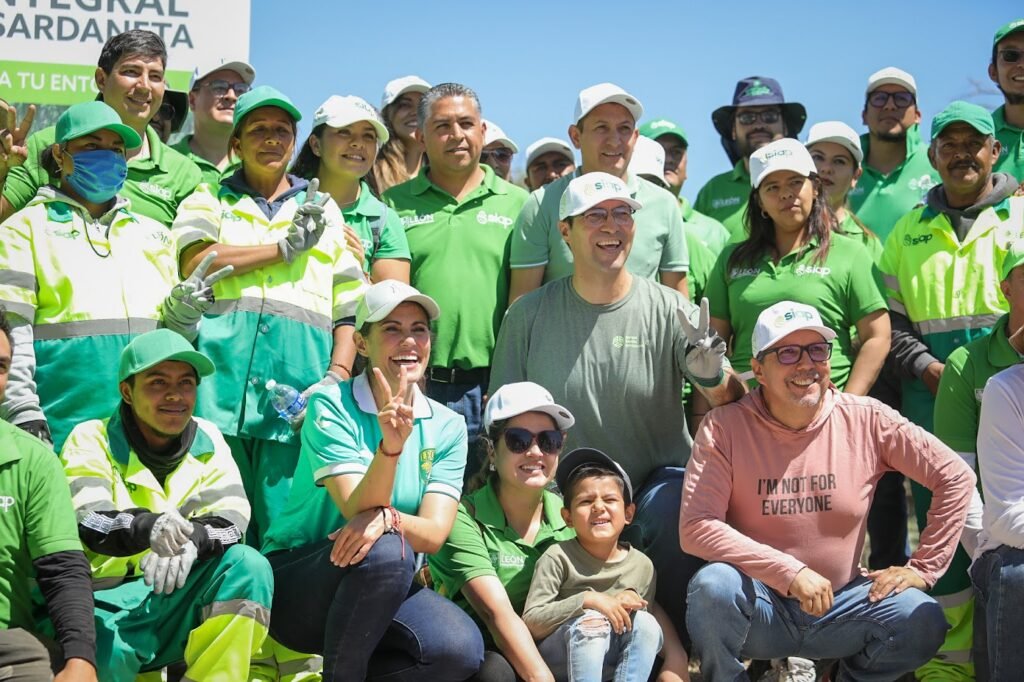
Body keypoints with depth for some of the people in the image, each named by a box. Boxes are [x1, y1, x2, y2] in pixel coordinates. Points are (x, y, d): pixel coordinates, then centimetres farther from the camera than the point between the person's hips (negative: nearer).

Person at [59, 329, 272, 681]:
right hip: (108, 607, -3)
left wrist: (190, 541, -30)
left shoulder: (207, 440, 8)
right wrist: (148, 527, -40)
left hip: (179, 602, 4)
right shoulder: (92, 439, -1)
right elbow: (88, 524, -17)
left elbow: (231, 520, -6)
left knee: (249, 565, -24)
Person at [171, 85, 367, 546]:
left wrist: (337, 376, 1)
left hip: (298, 385, 1)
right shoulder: (208, 202, 19)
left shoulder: (323, 211, 23)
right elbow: (198, 262, -3)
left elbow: (350, 308, 16)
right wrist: (285, 248, -1)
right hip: (220, 373, -1)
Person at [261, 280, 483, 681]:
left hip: (385, 590, 4)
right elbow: (358, 511, -22)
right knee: (388, 551, -35)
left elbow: (434, 534, -11)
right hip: (296, 579, -4)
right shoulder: (330, 407, -12)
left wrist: (386, 519, -33)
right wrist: (390, 446, -40)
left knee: (461, 648, -25)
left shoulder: (448, 427, -1)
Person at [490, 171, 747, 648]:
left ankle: (679, 653, -12)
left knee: (673, 505, -34)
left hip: (657, 483, 0)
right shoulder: (528, 314, 3)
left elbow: (733, 401, -6)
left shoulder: (669, 310, 0)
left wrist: (710, 375, -29)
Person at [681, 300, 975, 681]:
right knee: (713, 586, -34)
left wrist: (924, 568, -4)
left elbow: (956, 476, 0)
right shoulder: (725, 428, -11)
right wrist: (791, 573, -24)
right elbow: (695, 527, -20)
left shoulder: (866, 421, -5)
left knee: (922, 620, -24)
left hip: (839, 604, 2)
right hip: (761, 606, -2)